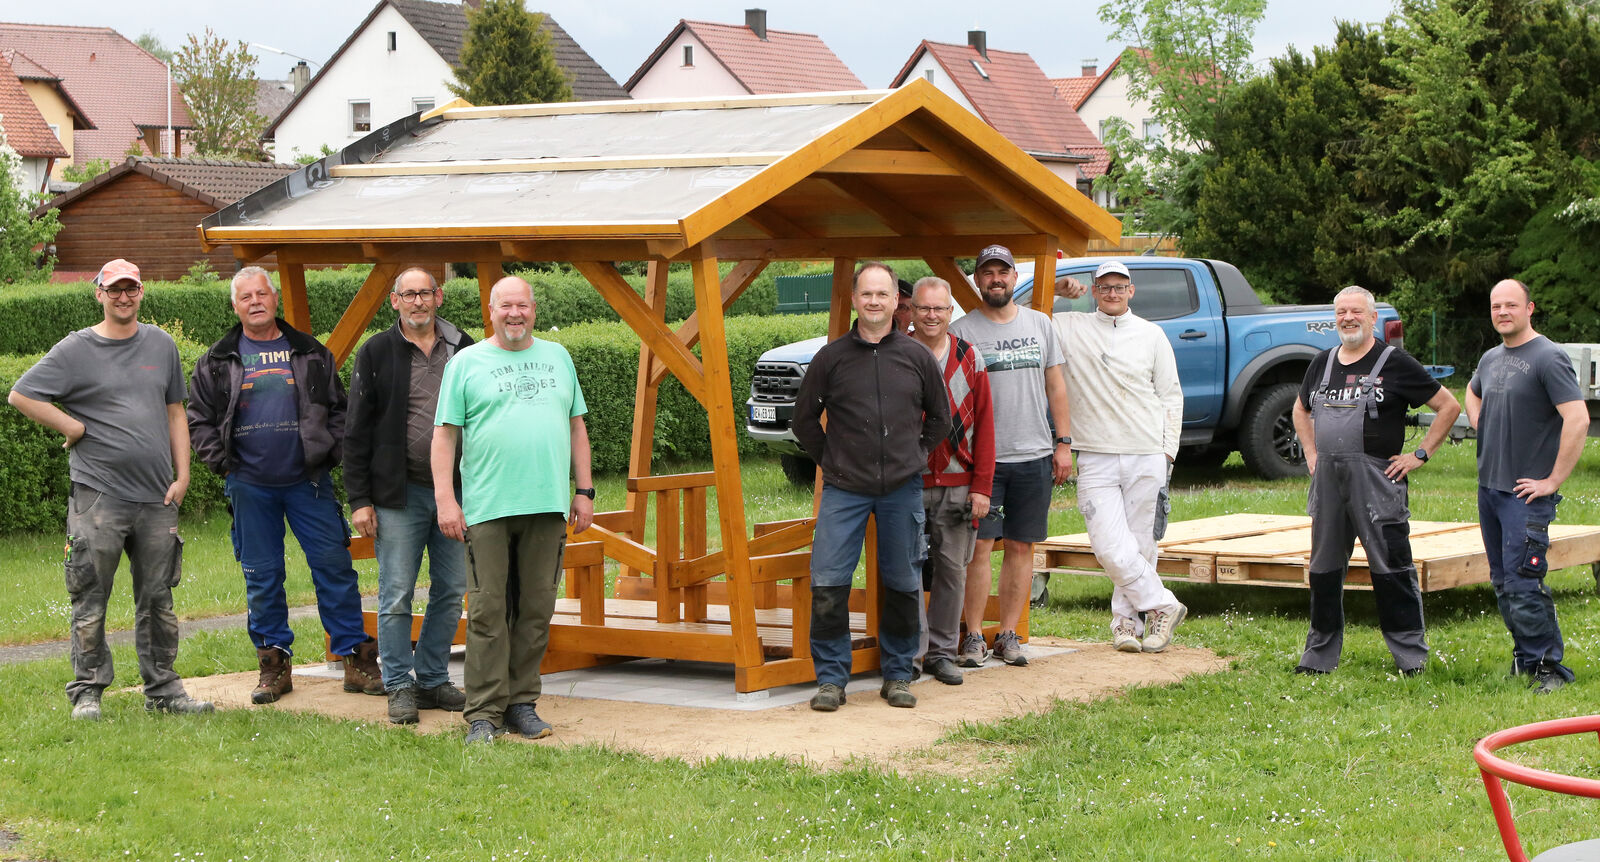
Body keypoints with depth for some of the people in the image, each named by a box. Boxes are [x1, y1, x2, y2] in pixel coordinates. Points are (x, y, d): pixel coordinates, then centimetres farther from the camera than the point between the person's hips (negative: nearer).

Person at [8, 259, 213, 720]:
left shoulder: (161, 344, 13)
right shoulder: (75, 350, 0)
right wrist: (75, 428, -6)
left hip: (157, 495, 4)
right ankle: (87, 692, 6)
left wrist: (182, 474, 9)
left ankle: (163, 689, 16)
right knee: (90, 599, -2)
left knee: (158, 600, 8)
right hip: (98, 495, -4)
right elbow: (20, 395, -2)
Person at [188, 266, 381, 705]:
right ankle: (274, 664, 15)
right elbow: (199, 418, 11)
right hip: (250, 486, 1)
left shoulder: (311, 354, 8)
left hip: (308, 480, 0)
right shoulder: (217, 362, 7)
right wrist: (221, 460, -1)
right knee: (261, 577, 5)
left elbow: (338, 408, 11)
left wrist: (329, 451, -2)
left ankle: (356, 660, 3)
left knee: (334, 565, -3)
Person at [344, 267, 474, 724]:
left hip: (455, 490, 3)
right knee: (396, 596, -1)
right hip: (399, 495, -3)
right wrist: (359, 499, -6)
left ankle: (433, 679, 20)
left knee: (451, 592, 8)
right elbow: (356, 433, 0)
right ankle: (400, 687, 10)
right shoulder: (376, 353, 0)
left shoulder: (463, 350, 7)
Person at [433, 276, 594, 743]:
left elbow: (576, 426, 19)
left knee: (537, 611, 5)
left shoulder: (557, 358, 16)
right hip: (487, 508, -3)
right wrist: (445, 499, -7)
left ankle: (522, 703, 14)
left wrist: (584, 490, 13)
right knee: (488, 612, -5)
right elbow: (445, 433, 2)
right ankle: (485, 713, -1)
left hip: (547, 507, 3)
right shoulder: (466, 363, 4)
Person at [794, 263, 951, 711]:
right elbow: (804, 417, 11)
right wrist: (830, 461, 7)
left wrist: (914, 456, 10)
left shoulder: (917, 356, 5)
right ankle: (831, 678, 2)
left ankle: (898, 675, 20)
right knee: (827, 584, -8)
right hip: (844, 489, -1)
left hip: (903, 489, 1)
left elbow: (940, 417, 17)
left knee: (903, 585, 7)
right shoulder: (832, 356, 1)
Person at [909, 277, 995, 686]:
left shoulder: (969, 359, 6)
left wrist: (982, 486, 0)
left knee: (952, 568, 6)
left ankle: (942, 652, 15)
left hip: (957, 486, 2)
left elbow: (984, 426, 6)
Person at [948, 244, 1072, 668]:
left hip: (1034, 457, 3)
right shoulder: (962, 331, 0)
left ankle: (1008, 634, 11)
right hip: (982, 457, -3)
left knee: (1021, 547, 5)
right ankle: (973, 636, 0)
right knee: (980, 546, -6)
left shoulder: (1040, 324, 11)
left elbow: (1055, 384, 14)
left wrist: (1063, 442, 8)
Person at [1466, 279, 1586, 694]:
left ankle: (1549, 667, -3)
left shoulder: (1548, 357, -12)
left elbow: (1578, 419, -21)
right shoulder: (1491, 359, 13)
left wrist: (1553, 480, -19)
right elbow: (1472, 394, 36)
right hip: (1488, 486, 8)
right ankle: (1526, 656, 23)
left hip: (1526, 492, -8)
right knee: (1502, 583, 12)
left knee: (1524, 584, -11)